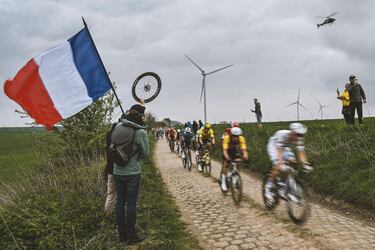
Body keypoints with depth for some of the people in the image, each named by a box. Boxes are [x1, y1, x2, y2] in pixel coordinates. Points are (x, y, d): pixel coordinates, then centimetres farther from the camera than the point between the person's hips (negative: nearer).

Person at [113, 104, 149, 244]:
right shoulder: (141, 132, -15)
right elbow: (145, 154, -4)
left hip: (117, 172, 5)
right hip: (132, 173, -5)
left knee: (120, 202, 12)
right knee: (131, 204, 4)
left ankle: (122, 234, 25)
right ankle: (131, 236, 15)